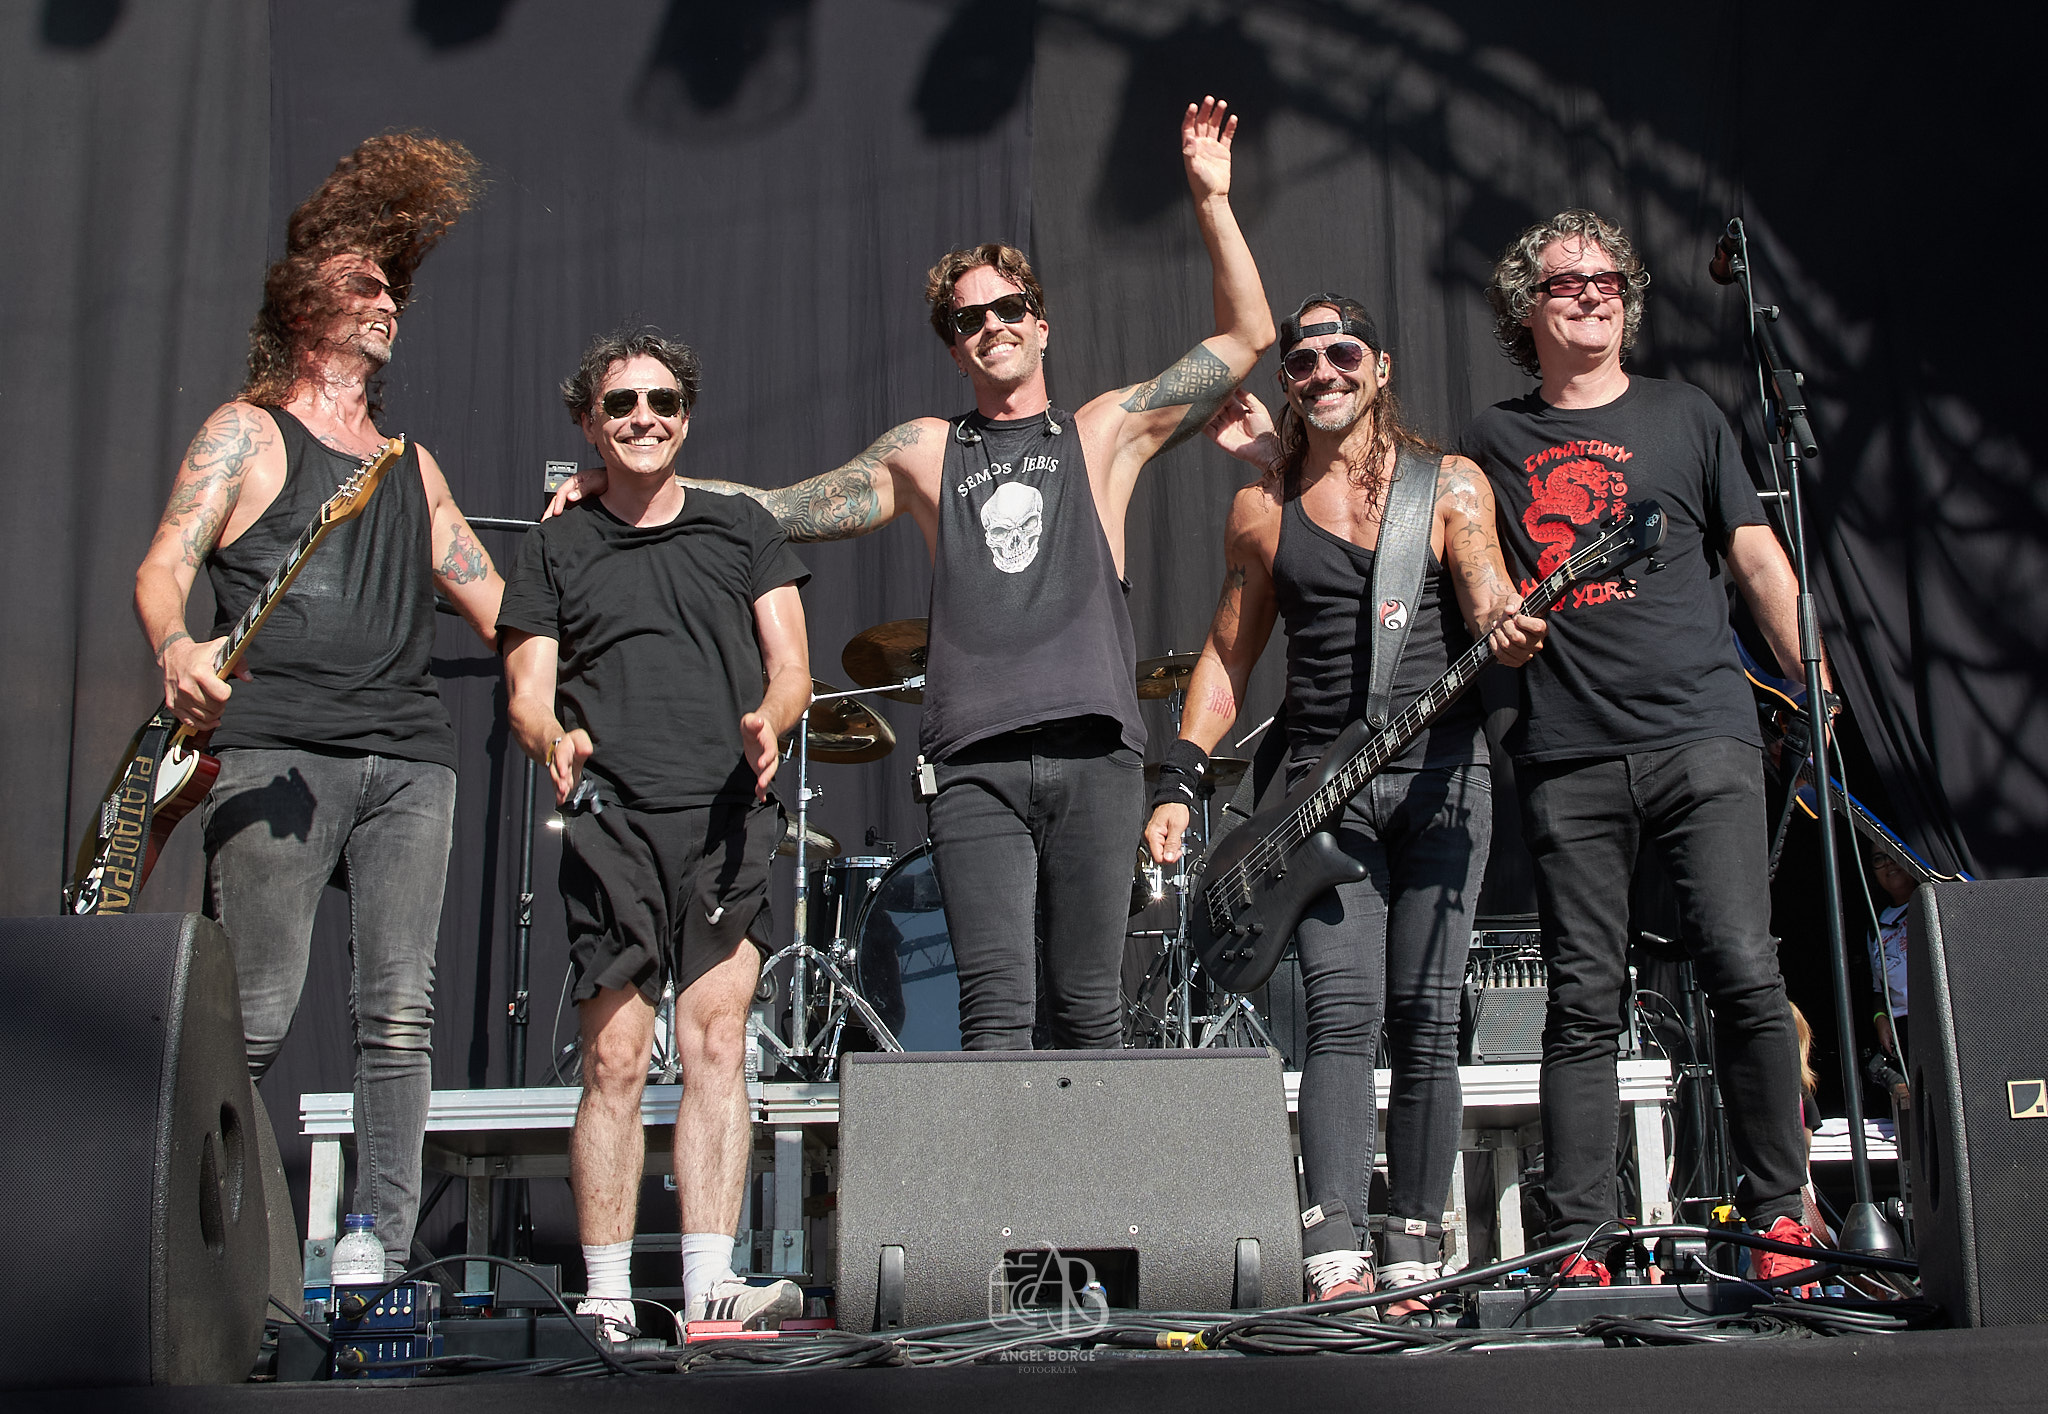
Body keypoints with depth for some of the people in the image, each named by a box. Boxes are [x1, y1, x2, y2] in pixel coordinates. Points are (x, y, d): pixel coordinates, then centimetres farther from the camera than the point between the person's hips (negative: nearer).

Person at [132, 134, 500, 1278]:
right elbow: (164, 565, -3)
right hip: (276, 751, -4)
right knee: (258, 1018, -6)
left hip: (408, 759, 4)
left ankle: (390, 1254, 0)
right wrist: (178, 650, -22)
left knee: (402, 1012, -4)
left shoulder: (410, 464, 25)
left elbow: (495, 607, 27)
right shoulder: (247, 433, 10)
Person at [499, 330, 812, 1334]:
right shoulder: (557, 548, 17)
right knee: (615, 1058, -4)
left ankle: (709, 1284, -8)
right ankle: (605, 1298, 2)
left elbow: (790, 667, 11)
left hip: (728, 814, 0)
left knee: (716, 1041, -9)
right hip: (612, 824, 0)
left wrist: (768, 720, -12)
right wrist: (555, 742, -14)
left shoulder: (742, 528, 18)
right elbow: (529, 691, 9)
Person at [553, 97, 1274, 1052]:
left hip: (1093, 755, 0)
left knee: (1086, 1007, 2)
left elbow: (1247, 336, 11)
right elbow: (780, 508, 19)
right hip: (974, 765, 0)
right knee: (996, 1007, -10)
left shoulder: (1106, 431, 15)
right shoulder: (926, 453, 19)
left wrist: (1211, 200, 4)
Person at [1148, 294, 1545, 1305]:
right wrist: (1178, 783, 6)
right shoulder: (1259, 511, 10)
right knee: (1342, 1013, -12)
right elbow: (1228, 654, 15)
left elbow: (1489, 609, -3)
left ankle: (1414, 1253, 10)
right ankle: (1335, 1257, -17)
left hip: (1441, 774, 0)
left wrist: (1507, 633, -28)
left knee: (1425, 1021, 0)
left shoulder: (1451, 485, 6)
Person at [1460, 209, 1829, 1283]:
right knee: (1584, 1005, 0)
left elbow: (1757, 560, 12)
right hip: (1567, 761, 1)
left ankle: (1777, 1214, 6)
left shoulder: (1685, 417, 14)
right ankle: (1577, 1246, 6)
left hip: (1703, 740, 0)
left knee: (1745, 976, -10)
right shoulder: (1493, 442, 16)